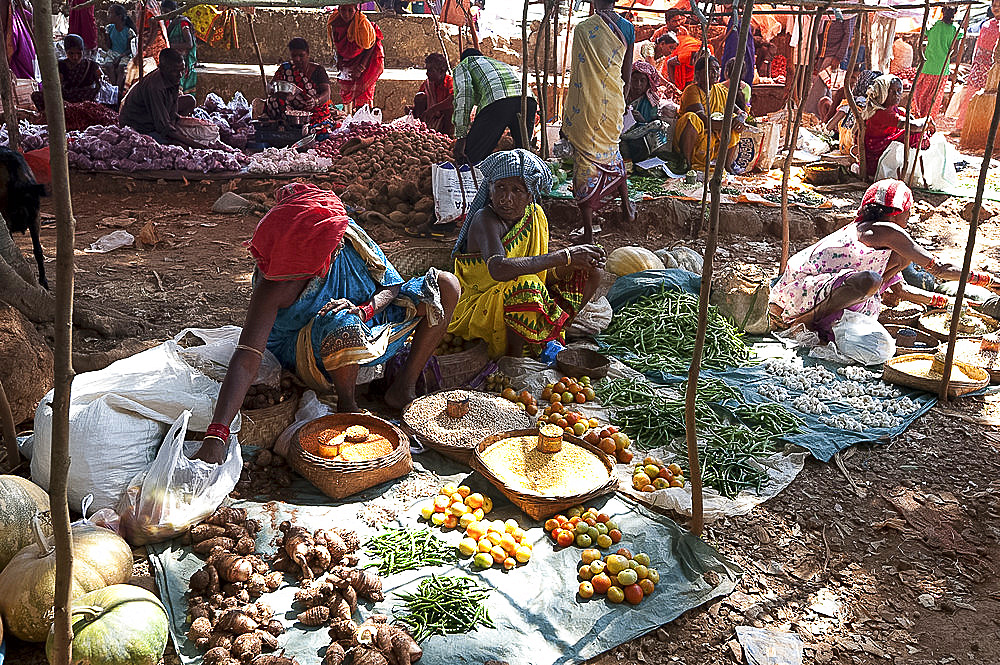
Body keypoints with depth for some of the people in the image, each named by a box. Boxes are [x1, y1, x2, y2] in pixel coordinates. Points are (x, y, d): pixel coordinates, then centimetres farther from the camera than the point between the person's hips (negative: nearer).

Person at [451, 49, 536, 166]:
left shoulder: (462, 66, 28)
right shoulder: (501, 63, 47)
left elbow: (463, 96, 5)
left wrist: (460, 136, -1)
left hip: (496, 101, -6)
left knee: (467, 159, 0)